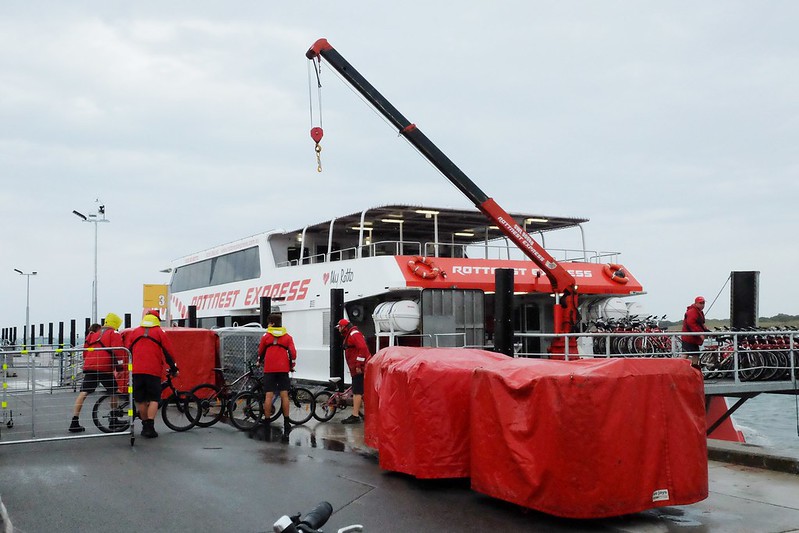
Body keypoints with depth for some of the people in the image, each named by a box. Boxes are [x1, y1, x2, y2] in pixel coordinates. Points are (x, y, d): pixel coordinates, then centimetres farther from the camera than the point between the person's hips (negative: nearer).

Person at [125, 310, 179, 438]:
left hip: (136, 371, 3)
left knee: (140, 400, 11)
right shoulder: (159, 332, 8)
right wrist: (174, 369, 15)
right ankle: (150, 427, -11)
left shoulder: (134, 333, 16)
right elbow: (168, 352, 6)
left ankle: (145, 426, 16)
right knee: (154, 399, 1)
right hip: (154, 371, -2)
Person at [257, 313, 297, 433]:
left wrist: (260, 361, 34)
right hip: (283, 369, 1)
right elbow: (293, 352, 0)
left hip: (269, 369, -1)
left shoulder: (266, 336, 5)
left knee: (269, 395, 1)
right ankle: (286, 422, 2)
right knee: (284, 395, 2)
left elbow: (260, 351, 15)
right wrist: (292, 365, 12)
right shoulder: (287, 337, 8)